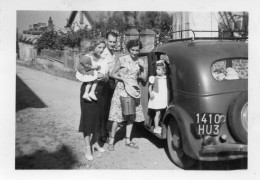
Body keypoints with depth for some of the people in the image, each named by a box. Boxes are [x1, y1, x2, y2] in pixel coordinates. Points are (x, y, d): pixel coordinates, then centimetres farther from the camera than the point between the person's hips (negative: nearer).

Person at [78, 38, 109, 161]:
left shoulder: (104, 60, 12)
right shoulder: (87, 57, -4)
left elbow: (107, 78, 8)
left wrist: (104, 77, -15)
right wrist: (95, 76, -25)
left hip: (101, 91, 6)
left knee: (99, 117, 10)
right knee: (89, 117, -5)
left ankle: (95, 143, 25)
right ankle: (87, 147, 1)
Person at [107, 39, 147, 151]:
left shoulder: (140, 61, 6)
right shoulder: (122, 60, -7)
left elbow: (144, 78, 7)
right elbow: (112, 74, -2)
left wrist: (143, 67, -6)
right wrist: (122, 79, -17)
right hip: (121, 90, -5)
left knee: (131, 116, 9)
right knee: (117, 117, -7)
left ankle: (128, 140, 20)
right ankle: (111, 141, 2)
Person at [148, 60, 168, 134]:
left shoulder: (166, 78, 3)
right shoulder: (155, 78, -5)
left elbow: (168, 87, 12)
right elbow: (150, 86, 2)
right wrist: (150, 93, -13)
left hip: (163, 98, 4)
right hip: (156, 98, -4)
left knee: (160, 113, 14)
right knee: (157, 113, -3)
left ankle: (157, 126, 27)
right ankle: (156, 128, 5)